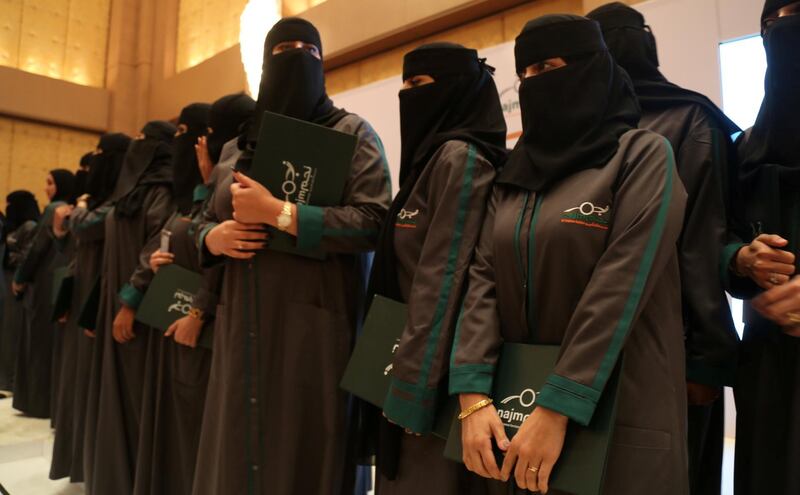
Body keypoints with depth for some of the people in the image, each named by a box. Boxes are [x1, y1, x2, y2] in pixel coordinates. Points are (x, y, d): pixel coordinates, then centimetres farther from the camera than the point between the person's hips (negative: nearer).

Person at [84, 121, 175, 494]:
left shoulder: (162, 191, -11)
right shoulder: (135, 188, 18)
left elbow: (159, 250, -21)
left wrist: (131, 302, -22)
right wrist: (113, 303, 16)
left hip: (138, 308, -9)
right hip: (116, 301, 9)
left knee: (134, 394, -2)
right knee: (113, 392, 14)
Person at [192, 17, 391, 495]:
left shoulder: (351, 131, 1)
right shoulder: (243, 145, 15)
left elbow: (373, 222, -12)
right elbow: (207, 223, 21)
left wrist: (276, 212, -17)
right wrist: (214, 238, -3)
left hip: (316, 322, -5)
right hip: (244, 326, 5)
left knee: (303, 454, 1)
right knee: (239, 450, 11)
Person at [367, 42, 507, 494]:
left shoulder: (461, 158, -14)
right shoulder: (437, 157, 14)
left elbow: (445, 278, -21)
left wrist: (414, 386, -20)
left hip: (435, 368, -9)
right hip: (416, 359, 9)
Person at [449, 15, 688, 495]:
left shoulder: (642, 154, -5)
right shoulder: (514, 174, 10)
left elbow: (621, 287, -16)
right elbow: (483, 277, 0)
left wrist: (558, 407, -21)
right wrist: (474, 394, -11)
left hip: (614, 410, -5)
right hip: (515, 401, 5)